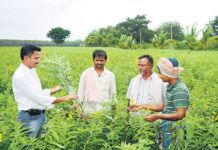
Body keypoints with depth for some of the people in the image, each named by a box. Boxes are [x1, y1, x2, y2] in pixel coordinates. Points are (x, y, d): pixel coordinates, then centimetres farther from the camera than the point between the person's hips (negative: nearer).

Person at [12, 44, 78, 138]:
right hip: (30, 117, -8)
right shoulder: (20, 75, -19)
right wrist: (64, 99, -20)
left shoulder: (32, 71, 8)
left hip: (41, 114, 8)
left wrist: (55, 89, 7)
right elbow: (37, 97, -22)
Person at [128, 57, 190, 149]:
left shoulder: (180, 90, -19)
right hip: (167, 129, 8)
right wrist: (143, 106, 14)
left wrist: (157, 116, -22)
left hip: (174, 132, -8)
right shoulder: (170, 87, 8)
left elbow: (180, 114, -24)